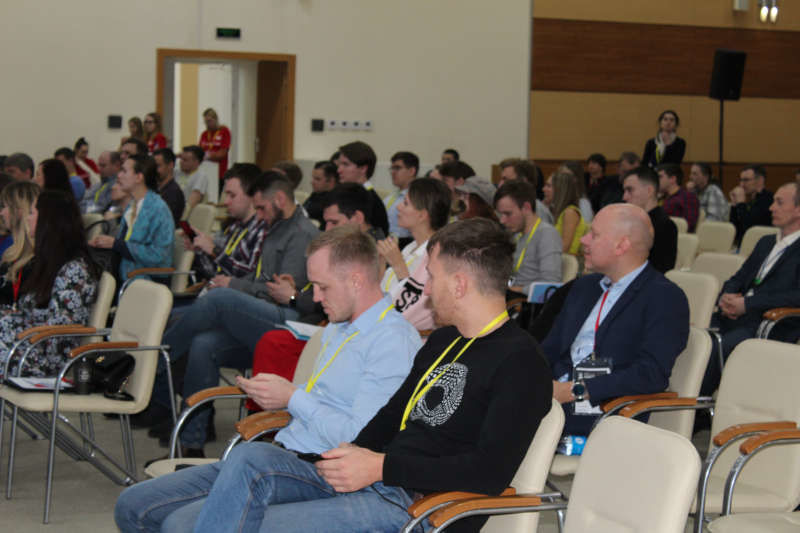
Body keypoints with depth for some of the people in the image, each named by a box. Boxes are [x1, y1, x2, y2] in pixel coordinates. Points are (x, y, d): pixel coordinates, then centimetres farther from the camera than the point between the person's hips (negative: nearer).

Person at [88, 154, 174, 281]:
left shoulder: (159, 209, -9)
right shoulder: (131, 207, 16)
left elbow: (158, 255, -17)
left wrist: (115, 244, -14)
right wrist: (101, 244, 3)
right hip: (125, 279, 7)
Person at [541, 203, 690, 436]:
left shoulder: (665, 297, -4)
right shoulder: (584, 286, 22)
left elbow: (652, 374, -16)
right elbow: (550, 350, 20)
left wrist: (577, 391, -20)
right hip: (554, 398, 7)